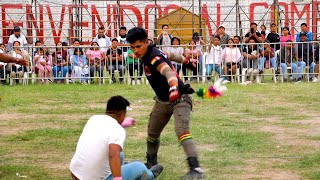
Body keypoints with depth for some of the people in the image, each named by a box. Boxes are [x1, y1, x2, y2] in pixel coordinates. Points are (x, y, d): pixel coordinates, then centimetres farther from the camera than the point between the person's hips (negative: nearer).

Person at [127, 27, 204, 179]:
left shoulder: (154, 57, -27)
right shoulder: (147, 54, -1)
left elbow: (168, 72, -47)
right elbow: (170, 55, 16)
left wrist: (174, 88, -67)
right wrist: (185, 60, 34)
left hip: (179, 99, -10)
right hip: (162, 101, 10)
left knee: (181, 131, -28)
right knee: (152, 133, 16)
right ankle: (151, 163, 37)